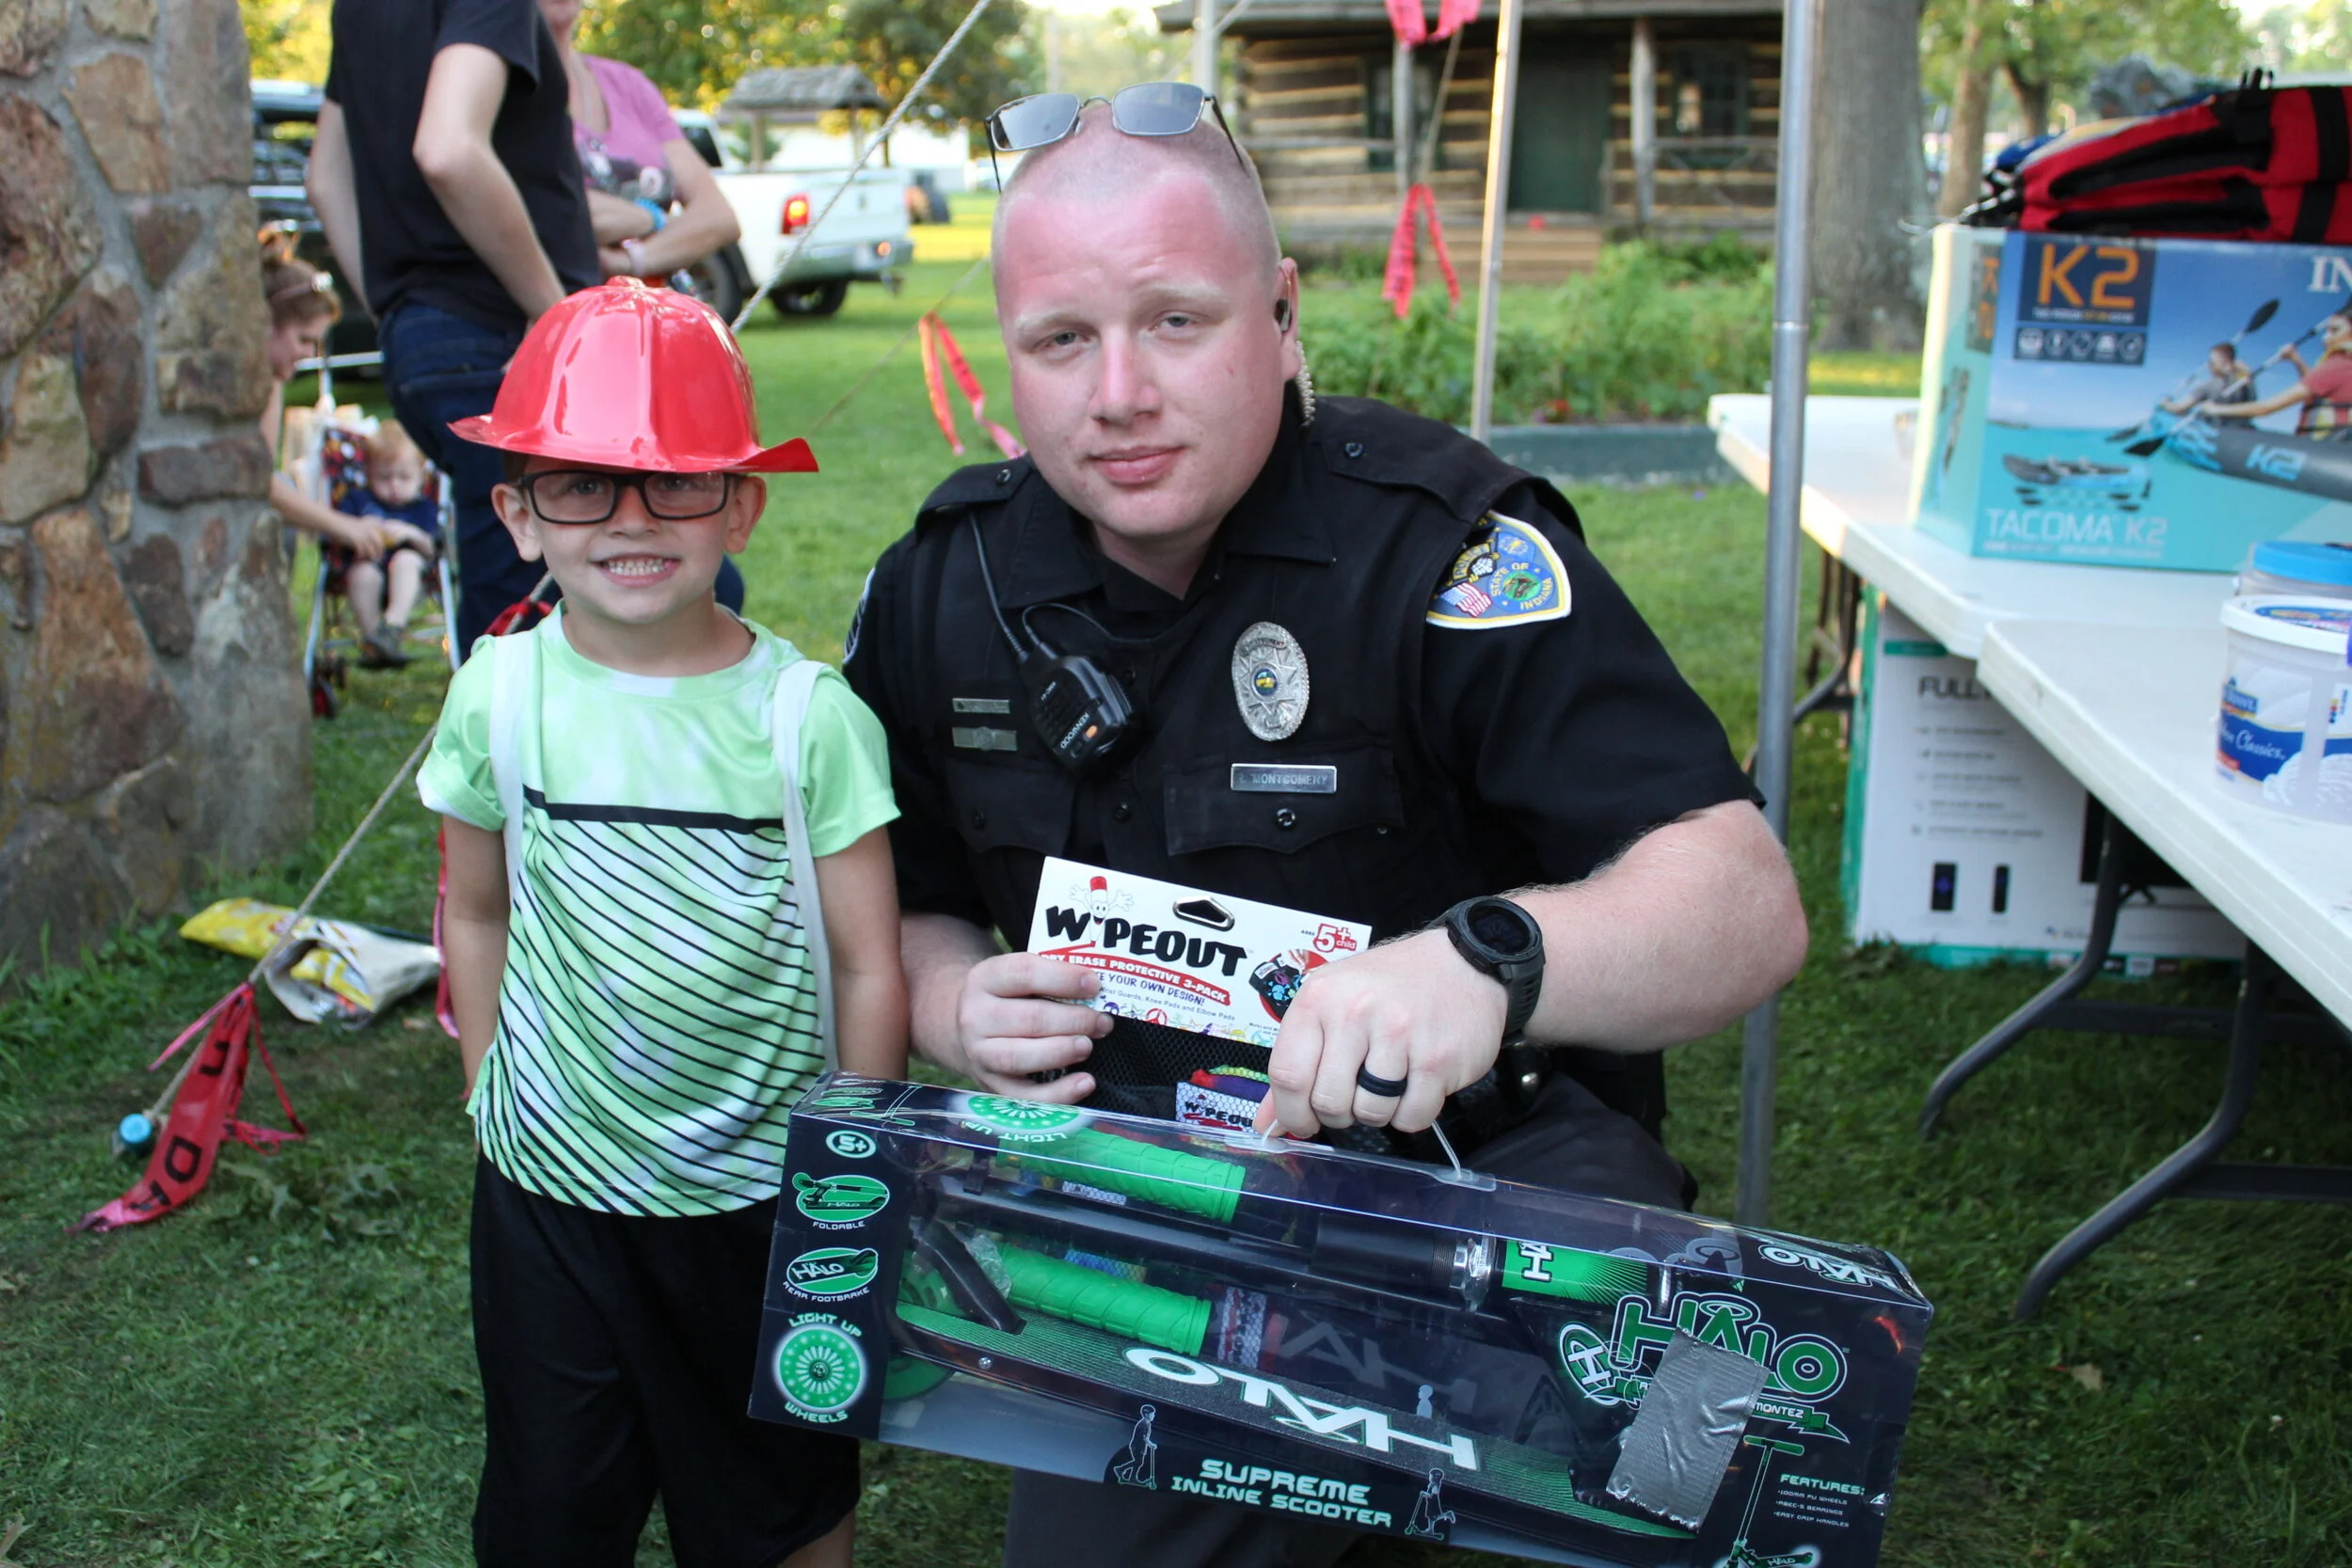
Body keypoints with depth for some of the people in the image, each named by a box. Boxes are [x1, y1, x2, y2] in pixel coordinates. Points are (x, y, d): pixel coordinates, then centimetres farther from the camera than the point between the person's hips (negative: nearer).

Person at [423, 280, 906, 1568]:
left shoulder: (809, 714, -15)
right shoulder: (500, 693, -7)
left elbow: (868, 966, -9)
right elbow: (476, 910, 7)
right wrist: (489, 1088, 7)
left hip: (764, 1191, -2)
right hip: (547, 1183, 2)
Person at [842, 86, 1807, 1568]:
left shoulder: (1444, 543, -16)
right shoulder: (944, 585, -1)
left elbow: (1748, 904, -24)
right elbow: (909, 905, 14)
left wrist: (1490, 960, -43)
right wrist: (958, 1007, -10)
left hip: (1496, 1172, -4)